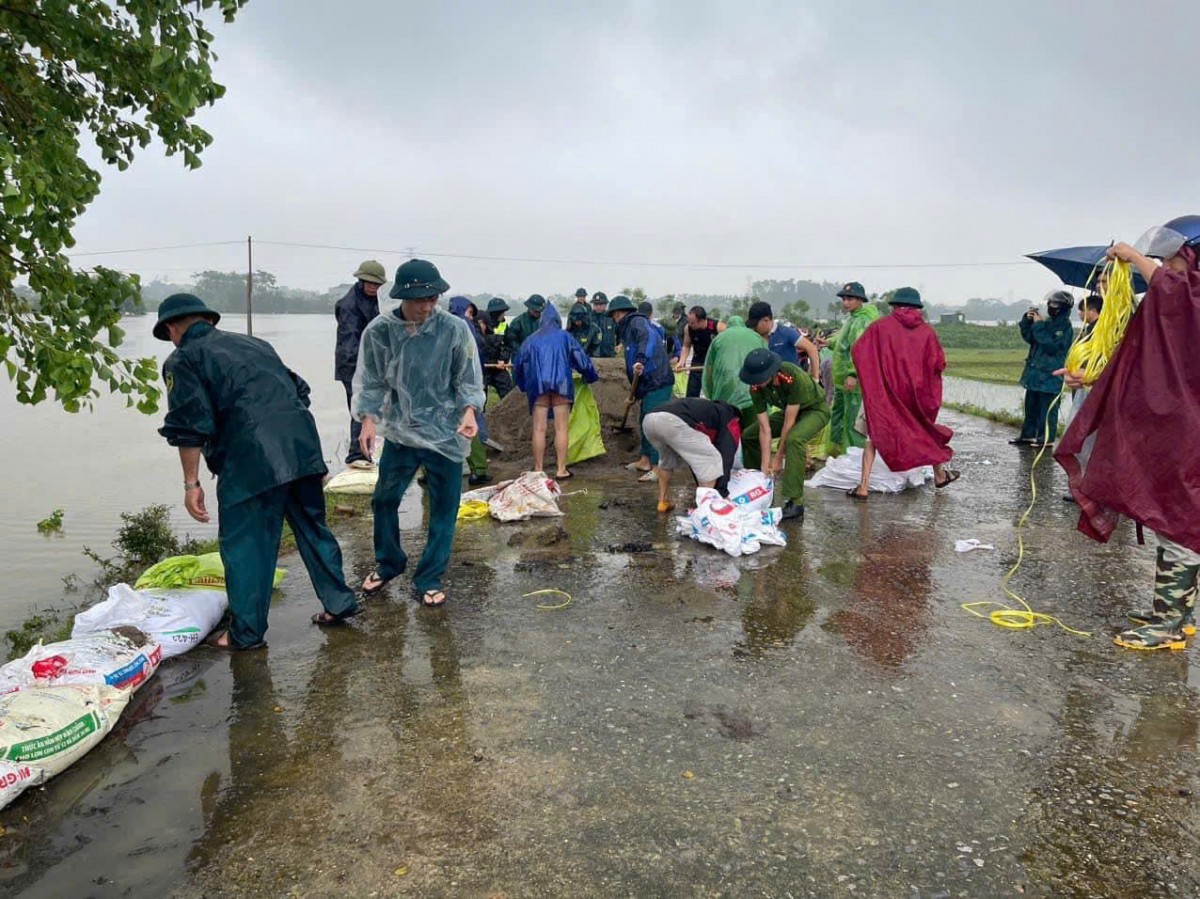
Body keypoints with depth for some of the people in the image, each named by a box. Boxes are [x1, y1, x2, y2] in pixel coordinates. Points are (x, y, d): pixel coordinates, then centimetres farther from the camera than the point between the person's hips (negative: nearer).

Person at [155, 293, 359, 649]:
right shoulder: (253, 343, 25)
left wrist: (191, 483, 2)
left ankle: (246, 633, 15)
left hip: (251, 456, -6)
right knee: (311, 526, 19)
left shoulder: (182, 360, 7)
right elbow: (298, 389, 24)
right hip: (301, 444, 6)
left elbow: (190, 426, -3)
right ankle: (338, 602, 27)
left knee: (244, 544, 6)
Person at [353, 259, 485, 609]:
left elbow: (469, 380, -5)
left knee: (443, 508, 5)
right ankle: (388, 563, 37)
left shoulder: (454, 329, -13)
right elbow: (370, 382, 0)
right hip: (400, 432, 2)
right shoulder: (379, 331, -10)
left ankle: (429, 579, 22)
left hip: (445, 433, -1)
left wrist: (469, 411, -22)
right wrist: (368, 419, -14)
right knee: (384, 500, 12)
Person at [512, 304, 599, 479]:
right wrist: (591, 376, 26)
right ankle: (561, 469, 1)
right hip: (561, 385, -1)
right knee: (561, 429, 1)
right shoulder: (565, 337, 10)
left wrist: (523, 386, 29)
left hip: (538, 387, 1)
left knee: (539, 429, 3)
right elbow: (581, 359, 11)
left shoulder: (531, 340, 14)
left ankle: (538, 469, 7)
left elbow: (518, 365, 17)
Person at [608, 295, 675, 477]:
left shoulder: (637, 322, -6)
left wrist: (641, 360, -42)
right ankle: (645, 460, 31)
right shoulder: (628, 328, 23)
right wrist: (635, 392, 25)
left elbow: (648, 337, -28)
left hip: (657, 381, -11)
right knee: (645, 421, 19)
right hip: (649, 383, 11)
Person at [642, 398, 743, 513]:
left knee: (667, 460, 35)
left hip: (650, 418, 8)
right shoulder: (731, 421, 21)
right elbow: (726, 458, 7)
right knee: (711, 461, 7)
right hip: (673, 421, -8)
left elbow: (694, 456, 46)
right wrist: (722, 494, 5)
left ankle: (663, 502, 34)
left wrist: (702, 488, 49)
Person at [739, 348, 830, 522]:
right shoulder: (756, 388, -20)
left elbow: (789, 422, -32)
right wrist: (765, 465, -23)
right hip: (789, 411, 7)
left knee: (794, 439, -36)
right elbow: (764, 428, -19)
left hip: (815, 409, -7)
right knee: (748, 436, 0)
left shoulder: (794, 377, -38)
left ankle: (796, 502, -32)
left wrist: (779, 456, -25)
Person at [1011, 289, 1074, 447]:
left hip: (1050, 375, -8)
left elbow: (1052, 346, -22)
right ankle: (1027, 435, 23)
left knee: (1047, 409, -4)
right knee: (1031, 406, 15)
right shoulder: (1047, 322, 11)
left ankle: (1046, 438, 1)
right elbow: (1029, 337, 14)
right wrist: (1027, 320, 0)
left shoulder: (1065, 328, -11)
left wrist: (1039, 326, -19)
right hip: (1034, 372, 8)